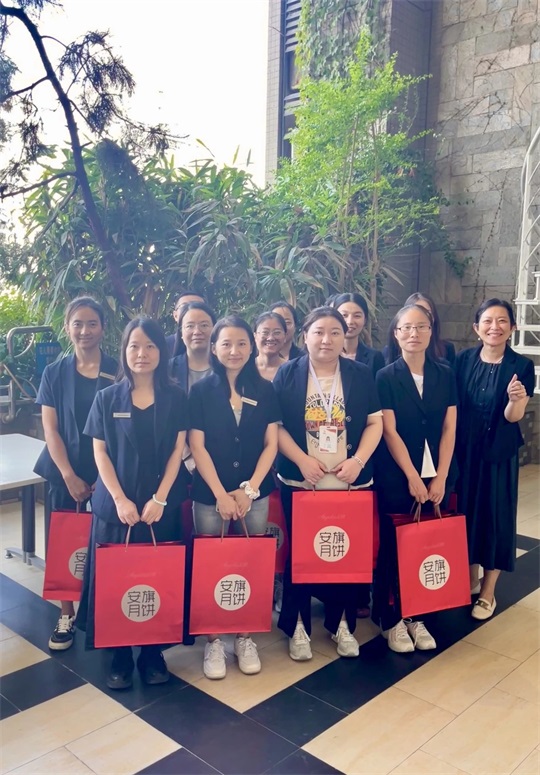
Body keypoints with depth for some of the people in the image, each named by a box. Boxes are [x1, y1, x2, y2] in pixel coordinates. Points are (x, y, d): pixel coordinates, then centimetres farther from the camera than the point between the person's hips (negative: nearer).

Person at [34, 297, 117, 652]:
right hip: (65, 471, 1)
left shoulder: (117, 372, -3)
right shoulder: (54, 373, 1)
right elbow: (50, 428, 0)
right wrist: (70, 476, -8)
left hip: (108, 472, -1)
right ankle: (66, 616, 21)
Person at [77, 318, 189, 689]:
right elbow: (100, 453, 0)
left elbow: (177, 451, -1)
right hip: (116, 504, 0)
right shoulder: (107, 398, 2)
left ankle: (153, 653, 22)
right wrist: (120, 499, -10)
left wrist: (159, 499, -9)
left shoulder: (176, 397, 2)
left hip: (162, 504, 0)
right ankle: (120, 656, 20)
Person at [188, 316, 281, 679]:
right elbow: (197, 447, -5)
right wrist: (221, 494, -10)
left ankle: (245, 637, 22)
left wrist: (249, 489, -7)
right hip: (210, 495, -1)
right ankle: (213, 640, 18)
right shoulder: (201, 391, -2)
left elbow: (271, 445, 2)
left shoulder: (265, 390, 3)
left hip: (255, 494, 2)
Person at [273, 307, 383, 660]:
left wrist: (358, 461, -11)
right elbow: (275, 426, -4)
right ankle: (298, 627, 24)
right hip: (300, 483, -1)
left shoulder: (361, 374, 3)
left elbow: (375, 423, 2)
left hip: (351, 483, 1)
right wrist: (301, 460, -15)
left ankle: (342, 624, 29)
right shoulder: (287, 374, -1)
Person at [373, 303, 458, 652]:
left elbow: (449, 430, 1)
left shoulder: (445, 375, 5)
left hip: (437, 477, 3)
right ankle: (392, 620, 18)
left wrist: (440, 478, -6)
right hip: (397, 477, -3)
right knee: (394, 548, 4)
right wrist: (412, 477, -12)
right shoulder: (386, 377, -4)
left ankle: (417, 616, 21)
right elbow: (390, 432, -8)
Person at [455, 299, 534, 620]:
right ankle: (470, 579, 33)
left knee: (495, 515, 5)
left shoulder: (522, 366, -8)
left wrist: (515, 400, -34)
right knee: (465, 511, 12)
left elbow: (513, 417, -13)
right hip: (463, 450, 3)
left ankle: (488, 593, 21)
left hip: (499, 453, -2)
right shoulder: (463, 360, -1)